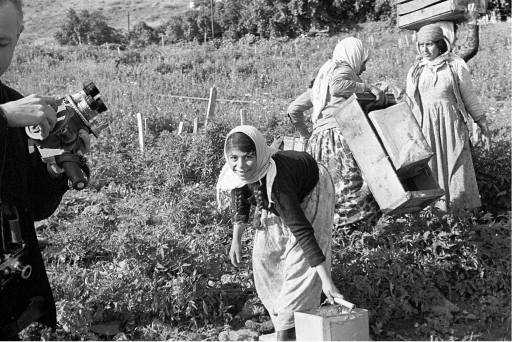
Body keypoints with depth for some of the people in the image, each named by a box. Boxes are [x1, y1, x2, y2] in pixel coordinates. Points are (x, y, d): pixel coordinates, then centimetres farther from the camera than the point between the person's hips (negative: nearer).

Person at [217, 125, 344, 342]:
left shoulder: (277, 180, -46)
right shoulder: (236, 171, -27)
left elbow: (301, 229, -47)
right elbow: (239, 198, -3)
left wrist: (326, 280, -47)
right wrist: (236, 240, -1)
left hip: (310, 193, -6)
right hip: (273, 204, 7)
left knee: (300, 260, -15)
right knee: (264, 257, 5)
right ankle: (281, 321, 21)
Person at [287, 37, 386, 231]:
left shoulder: (321, 78, 34)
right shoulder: (343, 69, 9)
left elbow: (293, 109, 32)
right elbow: (336, 86, -17)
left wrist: (305, 134, 39)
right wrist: (368, 87, -12)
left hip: (319, 138, 9)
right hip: (341, 134, -8)